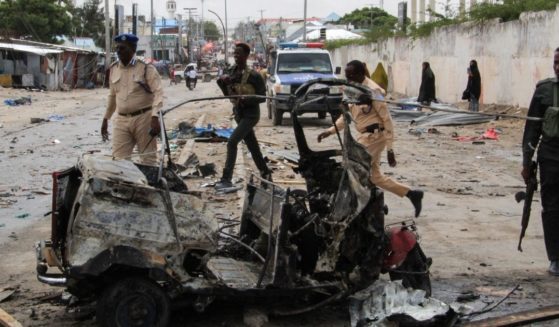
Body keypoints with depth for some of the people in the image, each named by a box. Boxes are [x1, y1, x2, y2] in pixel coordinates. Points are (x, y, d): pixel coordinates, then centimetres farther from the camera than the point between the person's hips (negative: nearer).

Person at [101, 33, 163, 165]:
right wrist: (106, 119, 21)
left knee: (148, 159, 4)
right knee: (118, 159, 2)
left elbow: (158, 93, -14)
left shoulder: (146, 68, -8)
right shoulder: (114, 68, 10)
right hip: (121, 120, 5)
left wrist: (155, 117, -26)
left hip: (143, 118, -5)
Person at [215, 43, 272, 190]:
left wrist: (246, 99, -29)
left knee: (232, 142, -18)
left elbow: (262, 97, -13)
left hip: (251, 114, -7)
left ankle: (226, 179, -18)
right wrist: (222, 81, -11)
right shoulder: (231, 72, 3)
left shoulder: (253, 76, -16)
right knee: (252, 146, 16)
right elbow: (227, 94, 8)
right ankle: (265, 172, 32)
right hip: (239, 113, 7)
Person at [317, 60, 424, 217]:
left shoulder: (373, 91, -17)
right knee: (374, 176, 13)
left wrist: (389, 149, -17)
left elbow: (387, 120, -16)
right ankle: (411, 194, 21)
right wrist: (330, 131, 6)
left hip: (373, 136, -9)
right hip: (365, 136, 9)